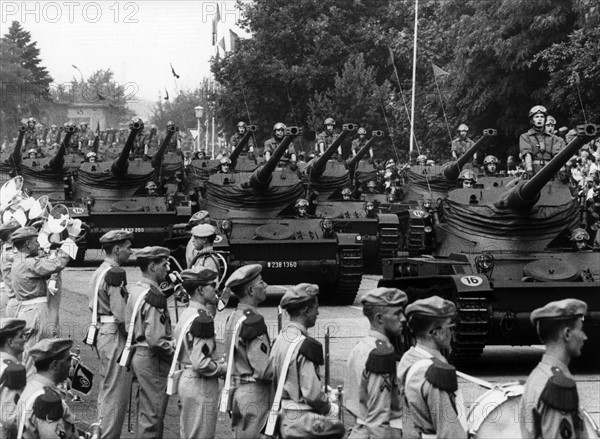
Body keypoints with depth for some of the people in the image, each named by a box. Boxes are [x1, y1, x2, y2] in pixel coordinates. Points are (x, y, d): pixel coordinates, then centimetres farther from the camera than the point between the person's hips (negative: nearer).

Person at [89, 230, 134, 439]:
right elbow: (121, 313, -21)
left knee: (106, 388, 19)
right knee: (116, 392, -4)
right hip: (115, 335, -10)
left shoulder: (99, 271, 12)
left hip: (102, 333, 10)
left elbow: (93, 305, 18)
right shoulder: (115, 273, -18)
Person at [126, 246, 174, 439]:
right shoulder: (154, 296, -21)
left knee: (145, 411, 20)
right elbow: (156, 340, -26)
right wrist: (174, 353, -11)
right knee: (153, 415, -2)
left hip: (139, 355, 10)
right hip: (153, 359, -10)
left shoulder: (136, 289, 9)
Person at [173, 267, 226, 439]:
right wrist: (223, 367, -9)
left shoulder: (186, 314, 10)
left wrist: (218, 362, 12)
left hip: (186, 379, 10)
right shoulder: (202, 318, -21)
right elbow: (200, 364, -26)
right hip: (201, 386, -10)